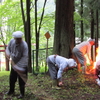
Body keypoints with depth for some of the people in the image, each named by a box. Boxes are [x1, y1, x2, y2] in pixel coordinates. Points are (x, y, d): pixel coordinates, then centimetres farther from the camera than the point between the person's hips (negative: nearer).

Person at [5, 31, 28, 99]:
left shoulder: (24, 45, -27)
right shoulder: (12, 41, -11)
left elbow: (25, 57, -27)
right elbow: (8, 48, 10)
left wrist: (18, 66, -28)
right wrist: (8, 53, -10)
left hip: (22, 65, -6)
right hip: (14, 63, 6)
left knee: (21, 80, 1)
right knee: (12, 78, 17)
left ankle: (22, 93, 18)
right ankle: (11, 91, 37)